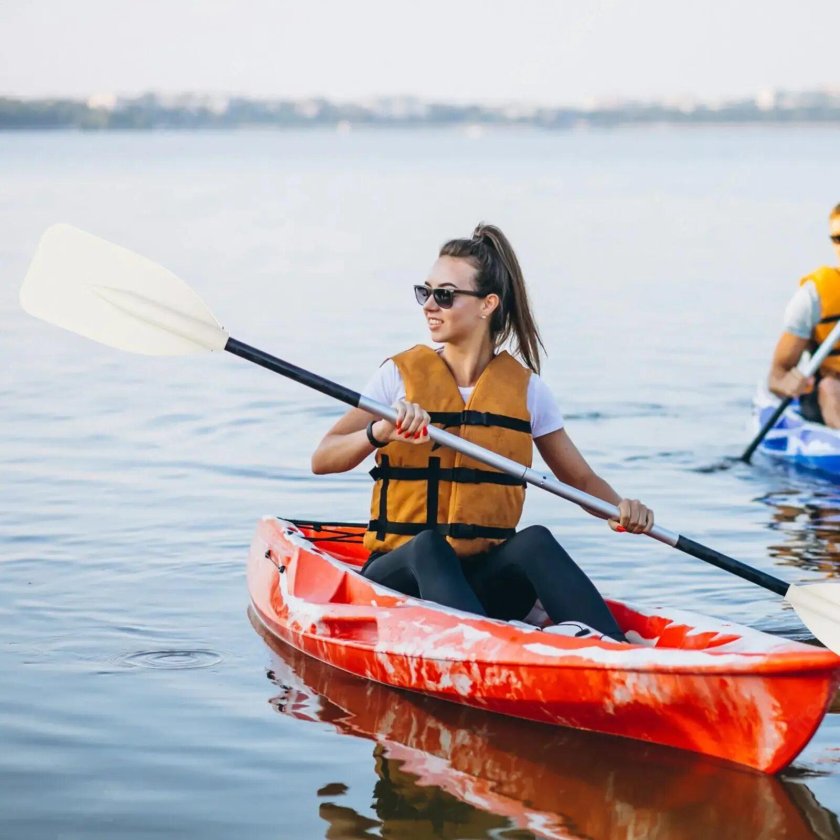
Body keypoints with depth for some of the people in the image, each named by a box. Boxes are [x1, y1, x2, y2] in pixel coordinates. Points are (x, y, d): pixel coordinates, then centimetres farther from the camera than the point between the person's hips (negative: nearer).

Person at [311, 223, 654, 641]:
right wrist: (381, 432, -26)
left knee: (534, 541, -30)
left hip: (487, 582, 1)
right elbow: (322, 460, -6)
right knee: (427, 545, -34)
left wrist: (621, 507, -10)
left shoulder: (525, 388, 7)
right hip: (403, 573, -1)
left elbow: (581, 479, 12)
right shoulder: (401, 375, 3)